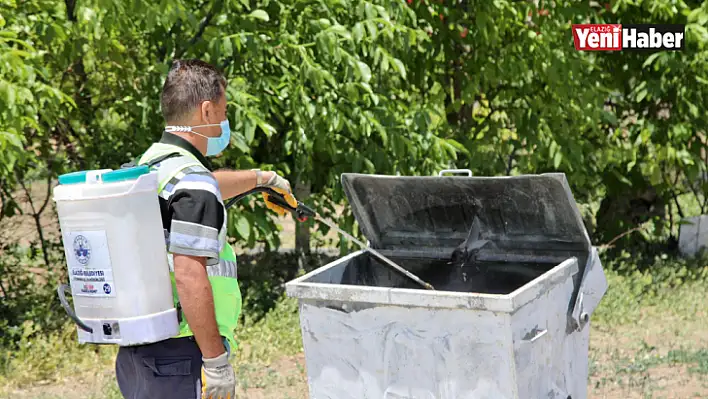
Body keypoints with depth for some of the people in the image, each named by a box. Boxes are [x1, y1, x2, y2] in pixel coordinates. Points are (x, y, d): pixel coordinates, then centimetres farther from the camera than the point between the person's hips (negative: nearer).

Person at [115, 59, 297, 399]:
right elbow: (189, 275, -24)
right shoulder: (192, 182, -16)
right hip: (180, 354, -9)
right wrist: (216, 360, -20)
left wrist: (261, 177, 52)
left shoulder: (148, 166, 14)